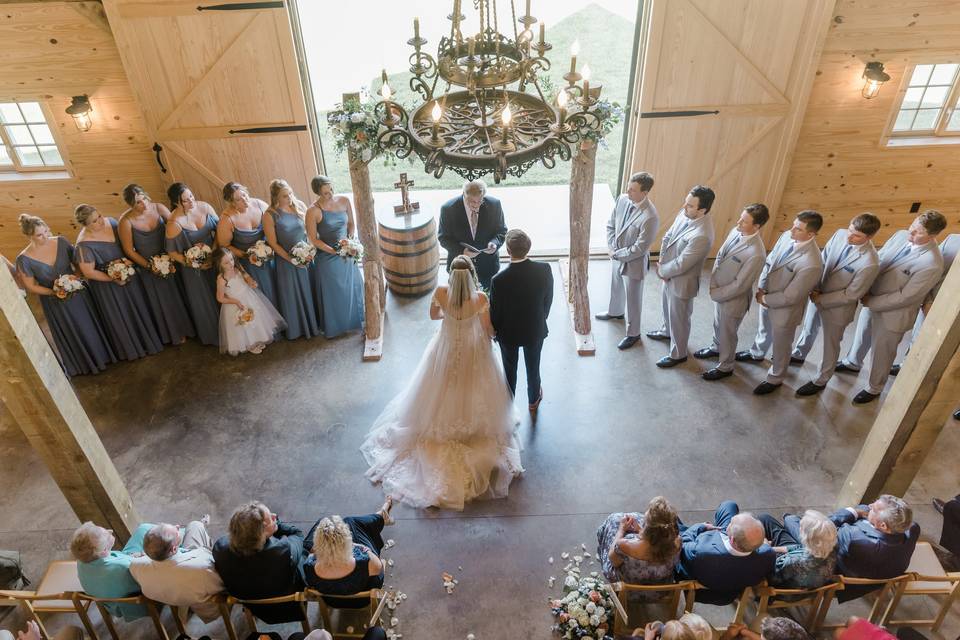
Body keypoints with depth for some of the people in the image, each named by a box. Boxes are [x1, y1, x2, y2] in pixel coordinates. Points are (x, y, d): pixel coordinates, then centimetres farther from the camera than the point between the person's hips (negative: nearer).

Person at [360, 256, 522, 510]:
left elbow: (433, 315, -5)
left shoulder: (440, 293, -26)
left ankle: (442, 425, 48)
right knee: (472, 390, 26)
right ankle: (473, 426, 47)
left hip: (446, 350, 1)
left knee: (444, 389, 27)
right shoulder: (481, 299, -30)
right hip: (473, 352, -1)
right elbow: (488, 331, -15)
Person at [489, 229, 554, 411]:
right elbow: (548, 300, -7)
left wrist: (495, 330, 4)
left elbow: (495, 312, -18)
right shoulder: (544, 270, -24)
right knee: (533, 366, 27)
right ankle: (533, 400, 51)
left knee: (510, 369, 23)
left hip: (508, 333, -2)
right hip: (535, 330, 2)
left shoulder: (499, 280, -33)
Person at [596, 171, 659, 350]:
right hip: (617, 256, 7)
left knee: (633, 299, 11)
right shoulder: (622, 199, -11)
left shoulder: (650, 217, -33)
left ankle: (633, 333, 32)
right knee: (616, 286, 31)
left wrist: (617, 254, -17)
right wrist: (611, 246, -8)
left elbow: (640, 248, -27)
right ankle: (615, 311, 60)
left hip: (634, 262, -7)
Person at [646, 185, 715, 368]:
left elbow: (680, 265, -30)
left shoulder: (702, 236, -36)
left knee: (679, 318, 12)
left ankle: (678, 354, 34)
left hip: (682, 281, -8)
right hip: (669, 273, 8)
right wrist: (662, 262, -9)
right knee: (667, 305, 32)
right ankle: (667, 331, 60)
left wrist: (661, 271, -13)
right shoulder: (685, 214, -10)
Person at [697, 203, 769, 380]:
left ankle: (725, 367, 38)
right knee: (718, 324, 30)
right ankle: (716, 347, 58)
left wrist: (715, 294, -15)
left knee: (727, 333, 15)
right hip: (719, 292, 7)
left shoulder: (756, 254, -34)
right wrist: (713, 284, -3)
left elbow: (740, 285, -26)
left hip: (734, 298, -7)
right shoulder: (736, 231, -11)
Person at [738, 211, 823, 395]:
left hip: (784, 309, -7)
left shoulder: (811, 264, -37)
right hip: (767, 298, 7)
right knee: (764, 330, 34)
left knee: (780, 346, 18)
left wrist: (765, 300, -15)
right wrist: (761, 288, -10)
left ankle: (775, 379, 42)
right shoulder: (787, 236, -15)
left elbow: (790, 297, -28)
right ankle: (756, 354, 63)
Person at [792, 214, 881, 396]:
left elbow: (851, 295, -23)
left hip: (837, 307, -6)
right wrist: (815, 288, -11)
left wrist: (821, 299, -18)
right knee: (808, 329, 30)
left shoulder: (870, 263, -33)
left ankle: (820, 381, 37)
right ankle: (798, 355, 58)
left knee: (830, 345, 16)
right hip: (818, 295, 6)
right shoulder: (840, 234, -16)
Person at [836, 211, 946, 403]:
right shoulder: (901, 236, -11)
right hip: (872, 301, 6)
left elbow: (905, 297, -26)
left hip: (893, 313, -6)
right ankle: (852, 363, 57)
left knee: (882, 353, 15)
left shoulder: (932, 264, -31)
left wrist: (870, 302, -18)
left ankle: (874, 388, 39)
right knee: (862, 334, 29)